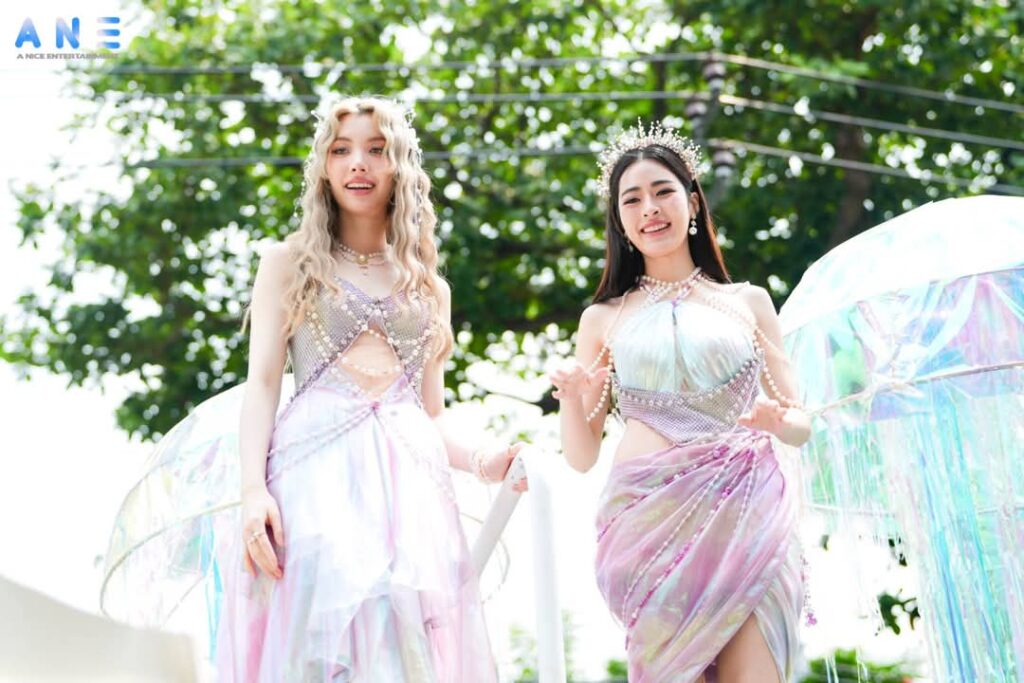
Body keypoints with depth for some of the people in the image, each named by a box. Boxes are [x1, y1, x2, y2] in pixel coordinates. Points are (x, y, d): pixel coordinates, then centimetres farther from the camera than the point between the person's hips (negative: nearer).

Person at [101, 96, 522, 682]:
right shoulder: (289, 262, 15)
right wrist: (252, 489, -12)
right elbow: (262, 382, 4)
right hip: (315, 470, -3)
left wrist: (480, 461, -1)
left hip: (411, 479, 3)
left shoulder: (429, 286, 23)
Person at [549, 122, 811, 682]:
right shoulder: (603, 319, 14)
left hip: (746, 514, 0)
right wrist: (571, 400, -8)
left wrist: (778, 421, -9)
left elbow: (800, 424, 14)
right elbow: (581, 456, 12)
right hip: (650, 520, 0)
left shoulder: (747, 302, 13)